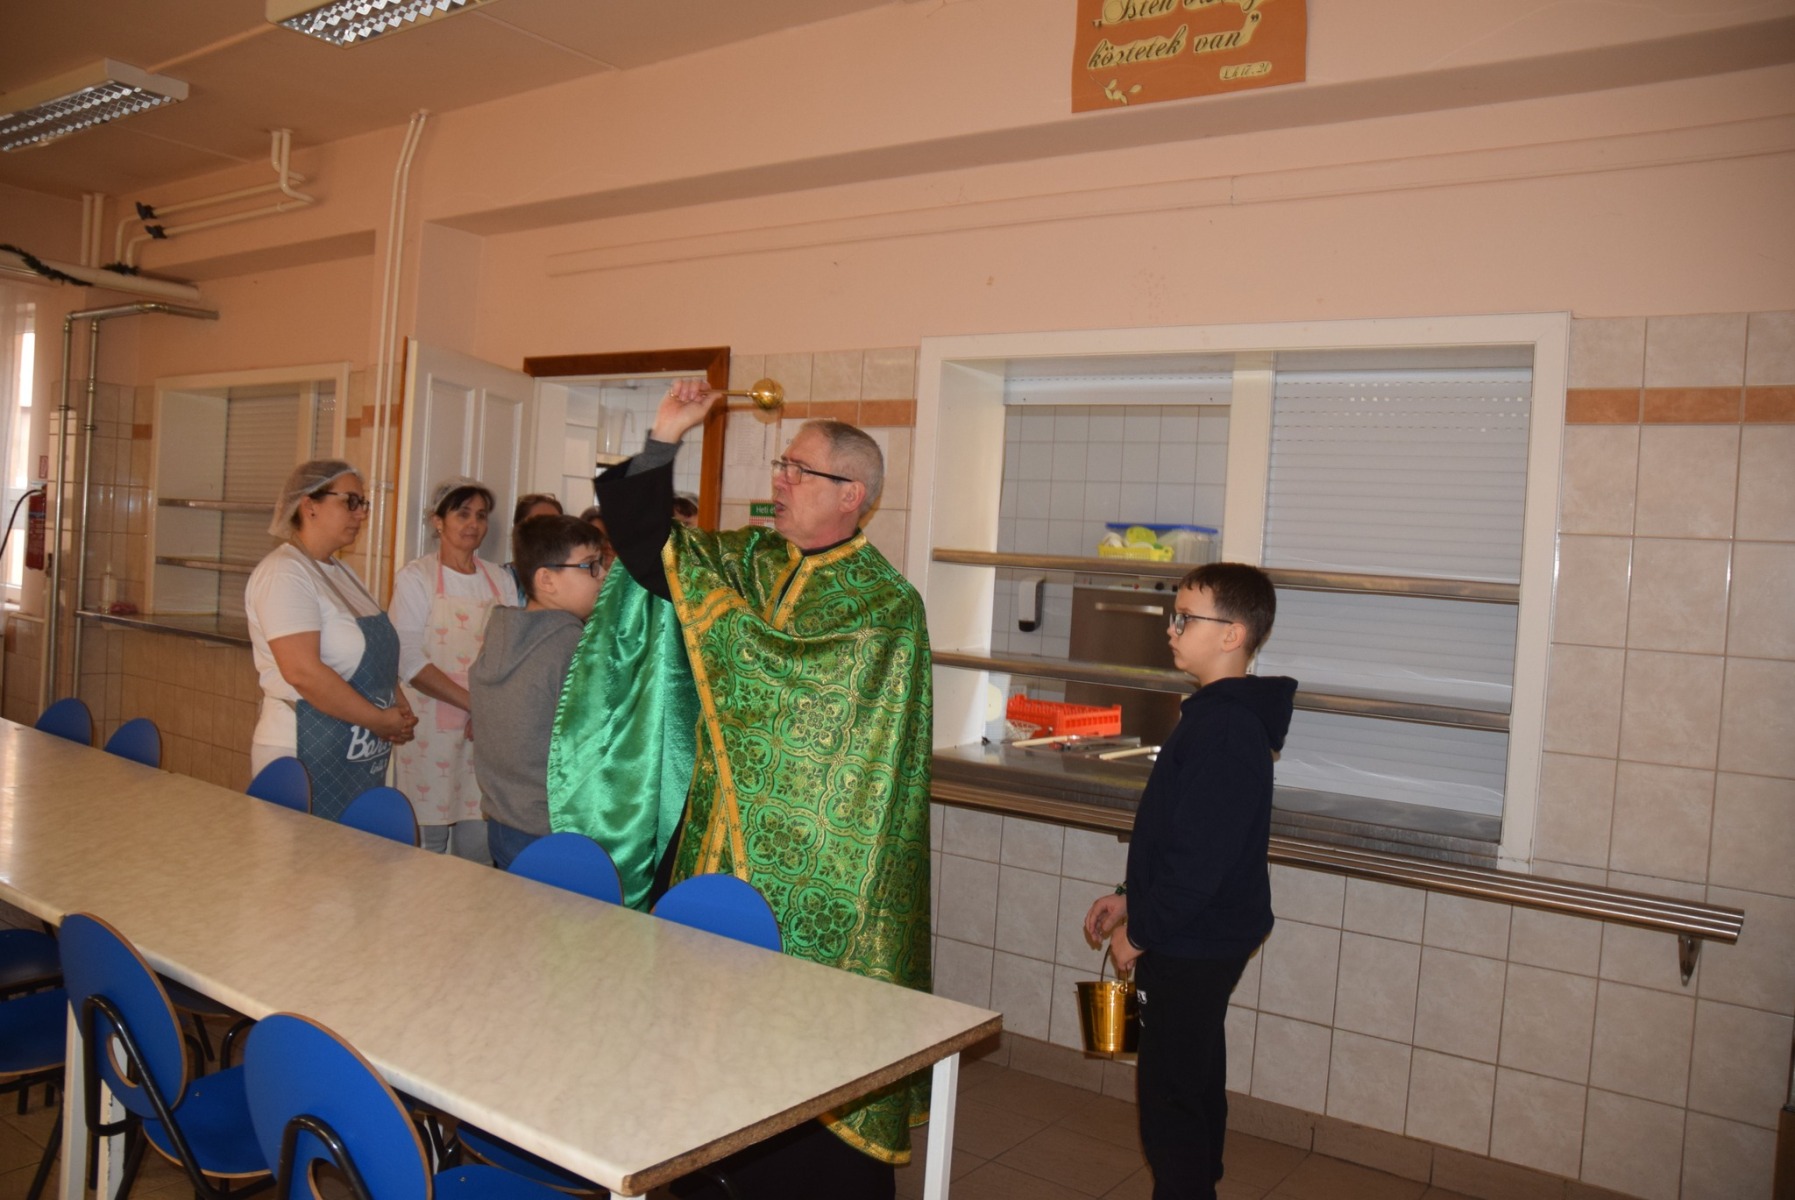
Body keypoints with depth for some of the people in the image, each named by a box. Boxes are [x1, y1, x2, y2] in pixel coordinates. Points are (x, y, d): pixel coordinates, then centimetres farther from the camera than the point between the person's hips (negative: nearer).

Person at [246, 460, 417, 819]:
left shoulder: (340, 571, 15)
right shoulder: (284, 573, -14)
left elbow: (377, 658, 20)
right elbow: (303, 672, -24)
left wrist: (399, 709, 2)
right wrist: (380, 721, -17)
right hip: (306, 757, -9)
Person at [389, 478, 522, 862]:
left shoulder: (501, 581, 12)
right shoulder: (416, 577, 0)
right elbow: (410, 661, -10)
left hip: (488, 731, 3)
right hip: (431, 729, -3)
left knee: (479, 845, 5)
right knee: (427, 841, 0)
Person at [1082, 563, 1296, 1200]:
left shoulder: (1223, 728, -24)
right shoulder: (1227, 715, 8)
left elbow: (1199, 857, -26)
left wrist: (1140, 932, -15)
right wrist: (1131, 897, 15)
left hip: (1190, 949, -10)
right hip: (1204, 939, 10)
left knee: (1170, 1099, 1)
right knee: (1196, 1085, 22)